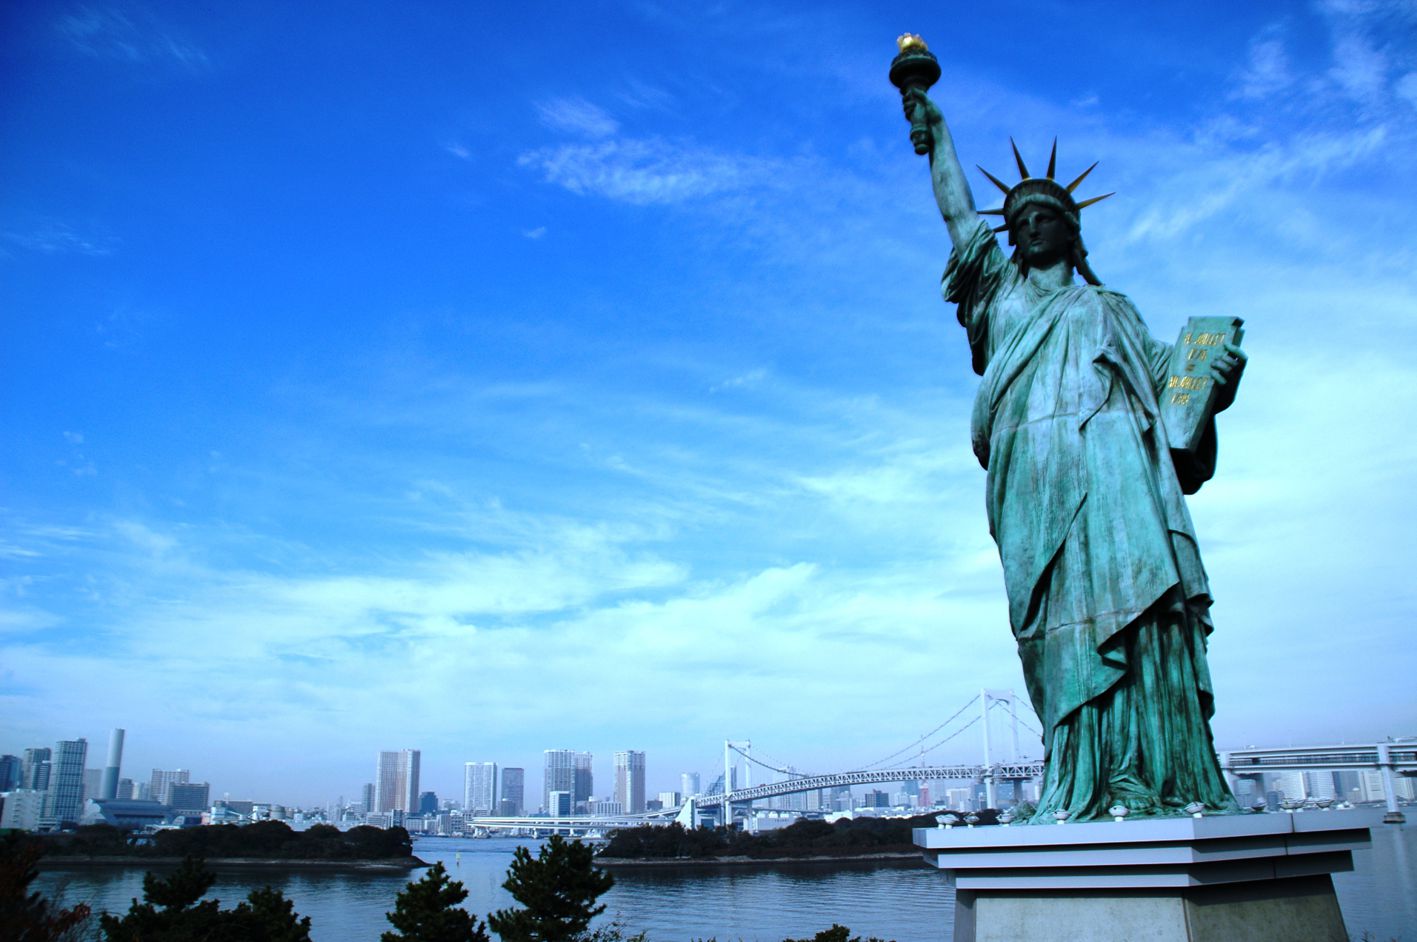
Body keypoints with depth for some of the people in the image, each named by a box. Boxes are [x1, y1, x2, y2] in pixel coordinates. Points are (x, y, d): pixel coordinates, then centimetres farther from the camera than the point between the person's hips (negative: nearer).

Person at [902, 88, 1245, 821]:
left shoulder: (1110, 308, 27)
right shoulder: (999, 292, 30)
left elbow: (1161, 383, 18)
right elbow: (958, 213, 31)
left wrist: (1214, 382, -1)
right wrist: (935, 131, 37)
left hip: (1108, 453, 0)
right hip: (1032, 471, 1)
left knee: (1133, 593, -17)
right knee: (1060, 622, -11)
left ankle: (1160, 780, -20)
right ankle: (1079, 790, -15)